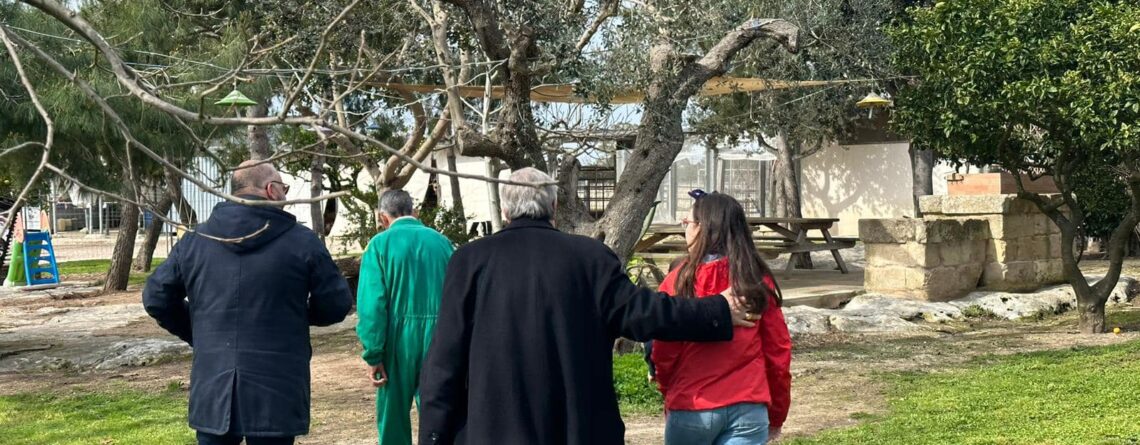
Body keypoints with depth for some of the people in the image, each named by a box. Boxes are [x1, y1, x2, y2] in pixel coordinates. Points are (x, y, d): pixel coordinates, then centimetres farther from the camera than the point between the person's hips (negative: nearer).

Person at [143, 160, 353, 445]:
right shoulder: (301, 241, -6)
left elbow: (155, 298, 11)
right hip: (276, 391, -3)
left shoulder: (194, 242, 5)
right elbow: (336, 305, -2)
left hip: (212, 390, 3)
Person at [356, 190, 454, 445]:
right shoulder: (441, 242, 5)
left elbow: (371, 304, -11)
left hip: (399, 338, -3)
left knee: (393, 419, 10)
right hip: (439, 340, 3)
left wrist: (373, 356, -9)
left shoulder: (381, 244, -4)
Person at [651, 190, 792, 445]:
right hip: (749, 410, 2)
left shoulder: (679, 282, -8)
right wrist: (777, 413, 17)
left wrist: (668, 395, 17)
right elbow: (779, 349, 5)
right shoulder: (758, 280, 1)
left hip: (692, 410, -2)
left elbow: (663, 354, -3)